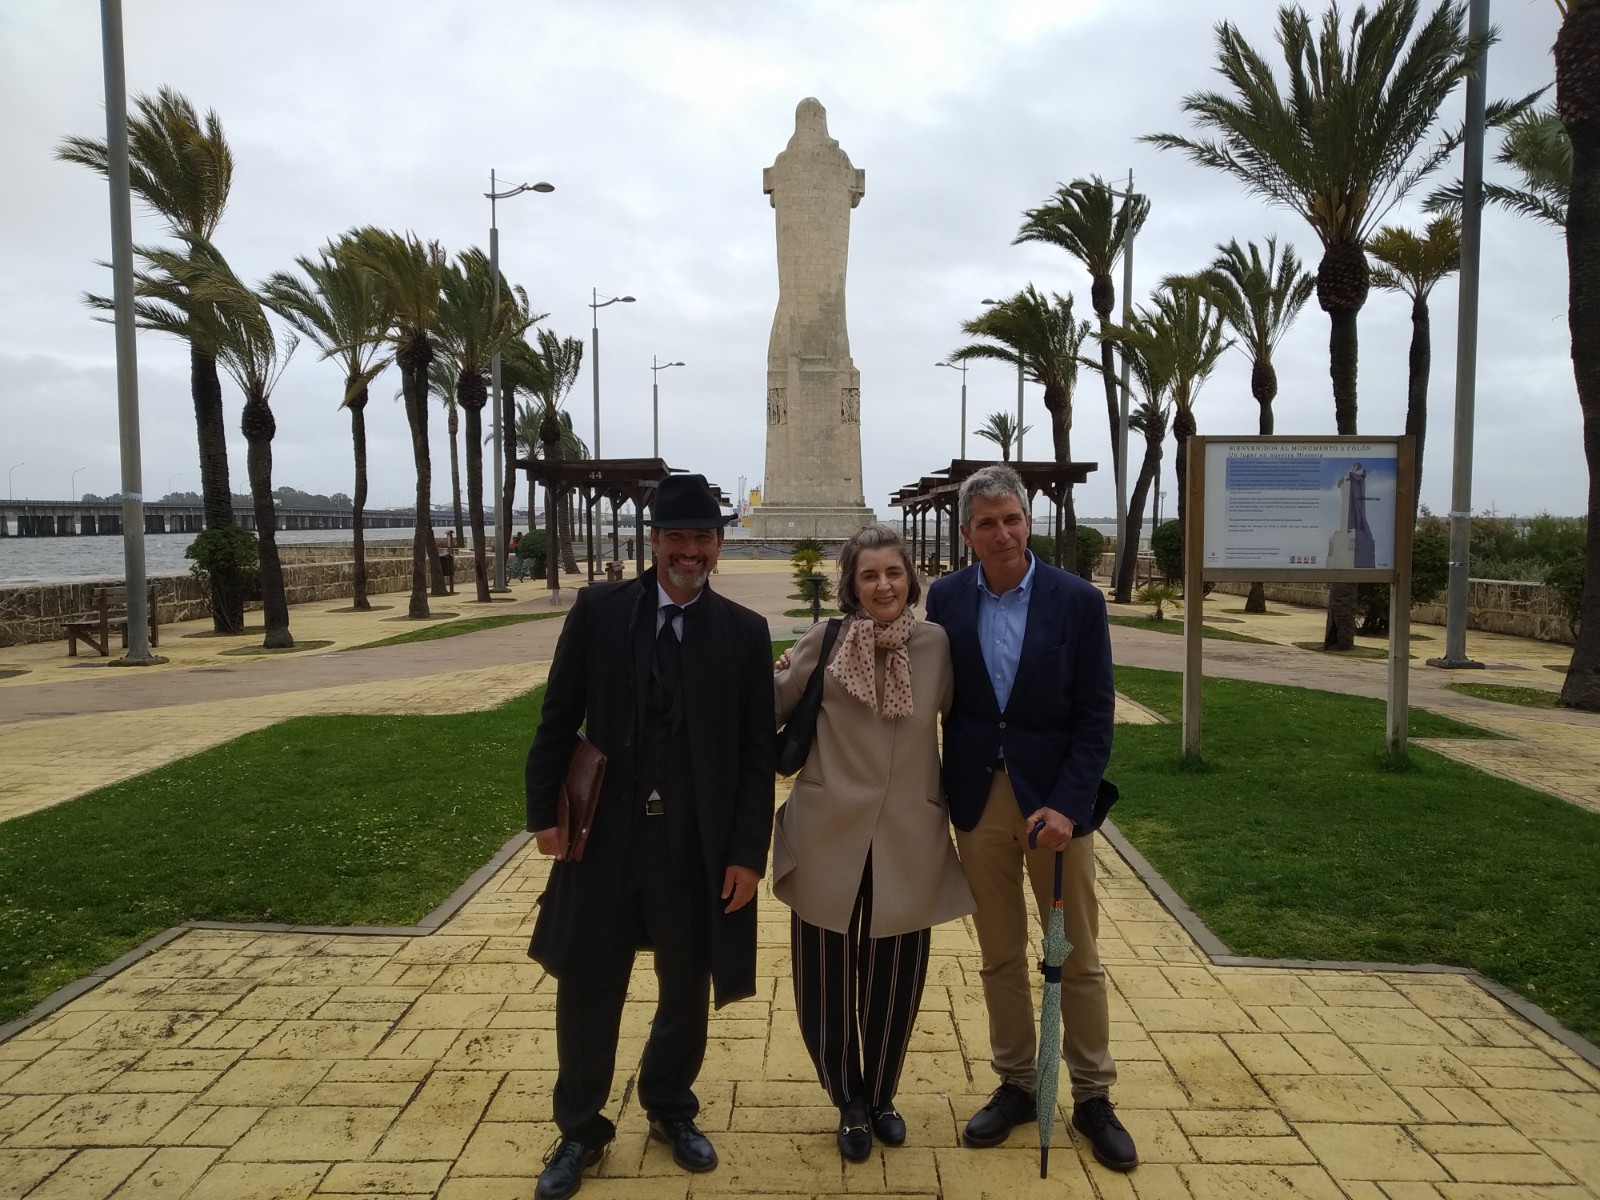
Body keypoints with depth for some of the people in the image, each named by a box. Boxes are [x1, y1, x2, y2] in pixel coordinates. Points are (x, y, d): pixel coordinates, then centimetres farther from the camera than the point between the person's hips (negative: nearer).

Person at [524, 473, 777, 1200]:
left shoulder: (744, 632, -3)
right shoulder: (598, 610, -2)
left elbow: (758, 755, -2)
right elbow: (558, 719, 1)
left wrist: (748, 852, -6)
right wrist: (545, 811, -3)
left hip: (698, 848, 0)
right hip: (606, 837, 0)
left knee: (686, 992, 16)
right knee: (586, 990, 12)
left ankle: (671, 1110, 42)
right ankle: (579, 1129, 34)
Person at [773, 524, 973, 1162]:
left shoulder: (937, 644, -2)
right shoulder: (823, 642, -6)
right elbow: (769, 708, 2)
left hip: (908, 847, 1)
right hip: (829, 841, -1)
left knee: (894, 990, 14)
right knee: (828, 990, 11)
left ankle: (881, 1098, 41)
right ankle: (850, 1106, 36)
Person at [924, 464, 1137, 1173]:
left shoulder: (1077, 600, -7)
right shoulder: (946, 598, -1)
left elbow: (1096, 715, -7)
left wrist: (1067, 804, -16)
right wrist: (943, 796, -2)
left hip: (1055, 799, -2)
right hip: (978, 800, 2)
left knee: (1077, 957, 11)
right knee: (1001, 956, 14)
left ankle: (1092, 1097, 27)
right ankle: (1015, 1085, 30)